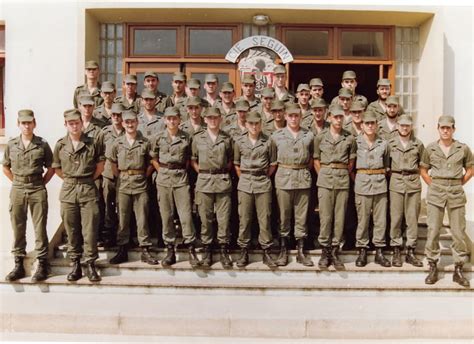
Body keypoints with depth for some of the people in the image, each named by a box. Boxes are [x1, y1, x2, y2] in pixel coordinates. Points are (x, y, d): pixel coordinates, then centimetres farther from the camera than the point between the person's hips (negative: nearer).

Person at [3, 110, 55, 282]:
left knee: (40, 228, 1)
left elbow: (50, 168, 5)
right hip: (17, 190, 3)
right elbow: (6, 168, 16)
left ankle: (42, 264, 10)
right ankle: (18, 264, 19)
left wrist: (41, 183, 0)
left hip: (37, 190, -2)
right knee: (18, 229, 9)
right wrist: (17, 182, 8)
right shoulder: (11, 145, 4)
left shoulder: (42, 145, -3)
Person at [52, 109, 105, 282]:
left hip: (88, 190, -2)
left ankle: (91, 265, 10)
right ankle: (75, 264, 19)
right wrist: (70, 180, 9)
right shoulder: (60, 145, 3)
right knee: (71, 230, 8)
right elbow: (56, 168, 14)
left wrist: (89, 180, 5)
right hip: (68, 190, 2)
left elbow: (100, 164, 7)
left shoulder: (93, 143, -2)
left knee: (90, 229, -1)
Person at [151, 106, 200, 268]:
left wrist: (182, 171, 6)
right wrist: (163, 172, 5)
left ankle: (191, 250, 4)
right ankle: (170, 251, 13)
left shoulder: (186, 138, 3)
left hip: (181, 178, -1)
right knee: (166, 216, 4)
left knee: (186, 214, -5)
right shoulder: (159, 138, 3)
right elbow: (154, 159, 12)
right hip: (163, 179, 1)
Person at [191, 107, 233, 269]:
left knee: (224, 218, 1)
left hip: (223, 181, 0)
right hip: (204, 181, 0)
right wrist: (201, 172, 0)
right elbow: (193, 160, 11)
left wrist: (224, 172, 3)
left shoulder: (227, 139, 7)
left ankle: (224, 251, 11)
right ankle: (207, 251, 16)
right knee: (205, 218, 5)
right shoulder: (198, 138, 6)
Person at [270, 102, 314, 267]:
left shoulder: (309, 135, 7)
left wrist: (305, 171, 5)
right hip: (284, 178, -1)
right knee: (284, 216, 4)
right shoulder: (276, 136, 4)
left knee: (301, 216, 5)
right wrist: (282, 169, 3)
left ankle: (301, 251, 14)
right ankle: (283, 251, 14)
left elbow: (311, 158, 15)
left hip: (303, 178, 1)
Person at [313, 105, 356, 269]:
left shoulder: (349, 138, 6)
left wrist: (343, 175, 6)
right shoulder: (320, 137, 5)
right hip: (325, 178, -1)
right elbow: (316, 161, 8)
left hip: (343, 179, 1)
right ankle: (325, 251, 7)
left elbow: (351, 162, 12)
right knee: (325, 216, -2)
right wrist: (323, 176, 4)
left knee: (340, 216, 3)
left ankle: (335, 251, 11)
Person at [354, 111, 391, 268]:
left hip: (380, 183, 3)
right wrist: (356, 177, 2)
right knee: (362, 219, 1)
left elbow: (387, 165, 19)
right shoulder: (356, 142, 1)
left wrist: (380, 175, 9)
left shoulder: (384, 143, 8)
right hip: (362, 183, -2)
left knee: (380, 219, 5)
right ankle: (362, 252, 11)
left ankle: (379, 252, 15)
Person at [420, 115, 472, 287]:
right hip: (435, 193, 0)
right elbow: (423, 170, 12)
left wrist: (459, 184, 4)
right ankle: (432, 268, 10)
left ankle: (458, 270, 15)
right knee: (433, 230, 0)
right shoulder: (430, 148, 3)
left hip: (456, 193, 0)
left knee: (458, 231, 4)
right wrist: (433, 185, 3)